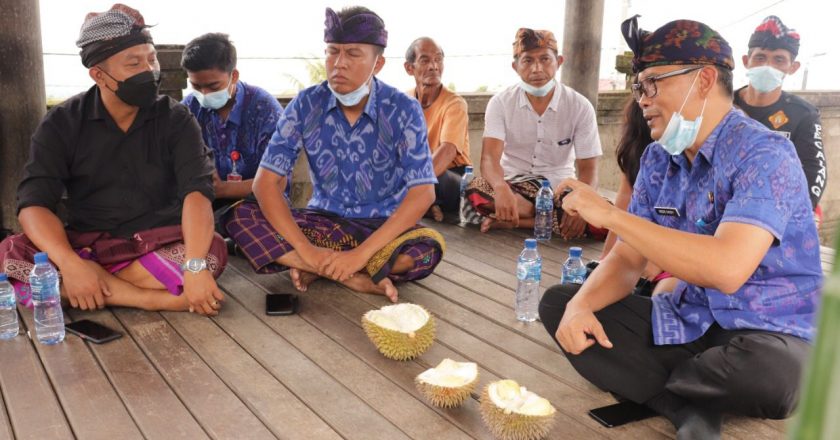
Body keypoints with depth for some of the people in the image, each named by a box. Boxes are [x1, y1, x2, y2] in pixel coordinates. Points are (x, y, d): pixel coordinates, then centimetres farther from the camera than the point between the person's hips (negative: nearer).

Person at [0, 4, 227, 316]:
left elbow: (197, 190, -19)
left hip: (159, 247, -1)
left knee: (212, 252, -31)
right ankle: (158, 299, -29)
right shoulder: (62, 123, -2)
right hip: (85, 246, 2)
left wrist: (195, 266, -37)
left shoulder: (175, 119, -4)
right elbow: (34, 202, -12)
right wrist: (69, 263, -32)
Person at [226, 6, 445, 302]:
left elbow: (422, 193, -21)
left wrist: (361, 254, -30)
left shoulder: (404, 110, -14)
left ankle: (318, 269, -16)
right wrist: (306, 249, -27)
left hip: (383, 227, -2)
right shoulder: (306, 105, -9)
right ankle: (356, 279, -23)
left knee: (429, 248, -34)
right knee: (240, 217, -22)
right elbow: (265, 181, -13)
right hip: (324, 221, 2)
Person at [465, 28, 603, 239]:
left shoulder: (580, 106, -6)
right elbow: (490, 157, -19)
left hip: (559, 189, 1)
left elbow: (588, 168, -8)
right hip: (514, 184, -1)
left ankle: (509, 222, -21)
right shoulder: (501, 102, -7)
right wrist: (501, 188, -44)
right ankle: (553, 219, -20)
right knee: (475, 190, -34)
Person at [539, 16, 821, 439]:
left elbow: (727, 268, -34)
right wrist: (580, 304, -18)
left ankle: (648, 381, -6)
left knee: (765, 372, -40)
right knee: (557, 303, -3)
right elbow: (626, 260, 4)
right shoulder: (658, 159, 3)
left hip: (765, 335, -6)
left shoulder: (763, 154, -18)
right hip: (686, 325, 6)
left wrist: (611, 215, -29)